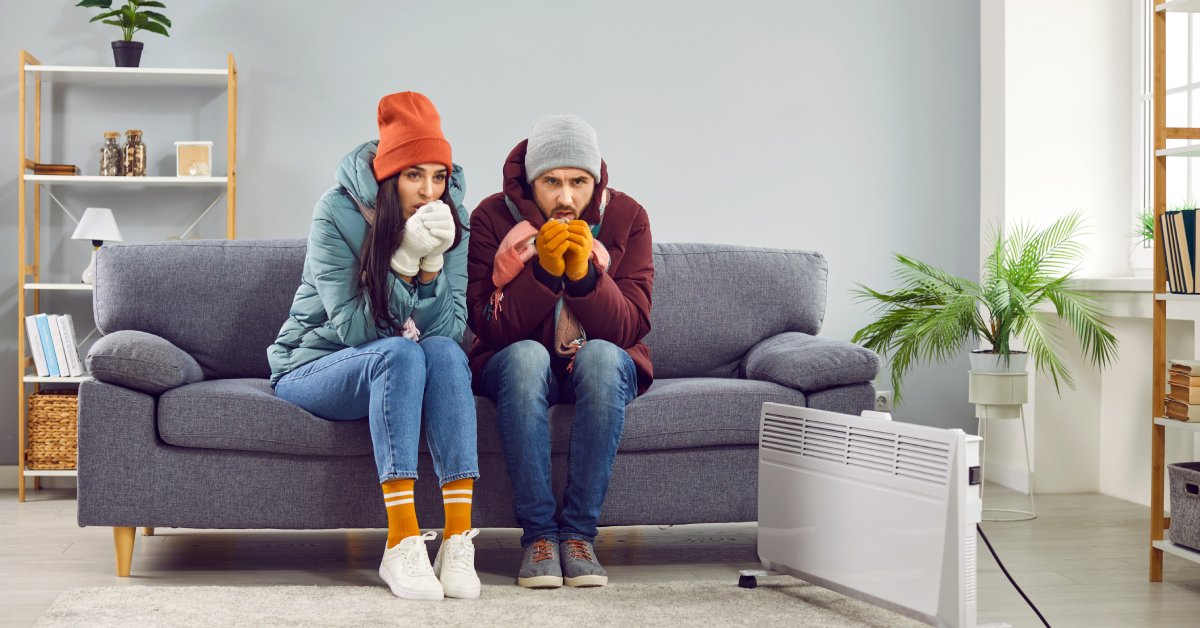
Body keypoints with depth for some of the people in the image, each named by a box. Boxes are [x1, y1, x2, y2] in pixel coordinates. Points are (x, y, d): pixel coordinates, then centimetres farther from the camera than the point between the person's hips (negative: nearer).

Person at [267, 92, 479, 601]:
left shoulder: (450, 220, -5)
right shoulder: (337, 212, -15)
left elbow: (449, 329, -13)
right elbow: (351, 327, -21)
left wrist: (432, 263, -29)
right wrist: (405, 259, -30)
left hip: (393, 370, 3)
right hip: (312, 366, -3)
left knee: (444, 352, -30)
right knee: (400, 354, -34)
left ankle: (457, 539, -37)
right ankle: (401, 545, -38)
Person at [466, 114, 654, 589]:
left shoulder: (626, 218, -8)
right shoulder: (492, 218, -10)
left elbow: (631, 328, -15)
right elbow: (488, 326, -16)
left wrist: (584, 274, -31)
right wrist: (543, 271, -30)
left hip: (604, 368, 1)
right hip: (517, 368, 0)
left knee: (600, 354, -34)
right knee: (525, 355, -35)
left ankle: (579, 533, -29)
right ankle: (538, 533, -30)